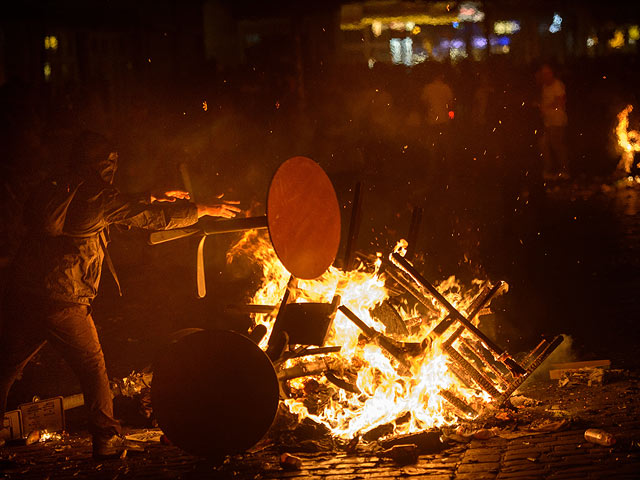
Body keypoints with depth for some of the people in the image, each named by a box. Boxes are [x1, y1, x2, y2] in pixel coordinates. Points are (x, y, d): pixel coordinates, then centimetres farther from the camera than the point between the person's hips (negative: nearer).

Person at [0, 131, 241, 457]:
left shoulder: (52, 189, 16)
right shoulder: (96, 196, -4)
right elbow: (152, 218, 2)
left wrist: (155, 199, 32)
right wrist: (204, 209, 14)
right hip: (64, 302, -5)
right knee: (92, 369, 10)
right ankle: (106, 440, 10)